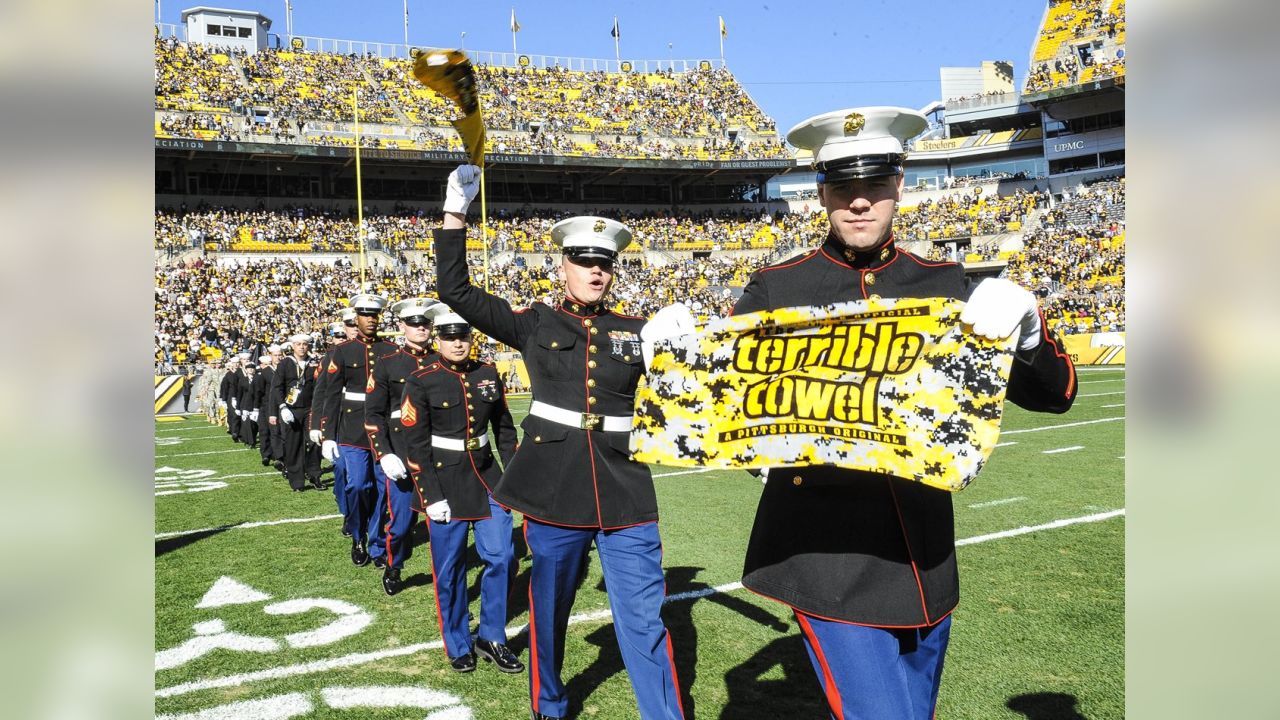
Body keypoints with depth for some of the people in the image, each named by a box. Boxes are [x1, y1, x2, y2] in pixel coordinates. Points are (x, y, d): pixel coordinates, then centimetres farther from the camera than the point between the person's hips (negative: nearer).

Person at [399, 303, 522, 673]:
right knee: (450, 568, 5)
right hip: (445, 483, -4)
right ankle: (458, 646, 22)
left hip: (487, 477, 4)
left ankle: (491, 637, 18)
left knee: (502, 556, 0)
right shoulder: (421, 382, -8)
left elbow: (504, 428, 11)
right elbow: (416, 444, -9)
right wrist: (430, 496, -13)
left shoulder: (488, 374, 3)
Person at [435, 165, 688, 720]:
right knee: (549, 611, 16)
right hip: (552, 490, 0)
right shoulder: (534, 324, 3)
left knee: (644, 621, 2)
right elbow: (454, 289, 0)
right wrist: (456, 211, -6)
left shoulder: (636, 332, 5)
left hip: (626, 493, 0)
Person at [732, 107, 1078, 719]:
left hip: (924, 564, 4)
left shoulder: (944, 285, 6)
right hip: (830, 559, -4)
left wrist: (1024, 320, -18)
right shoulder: (775, 290, -1)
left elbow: (1054, 393, 3)